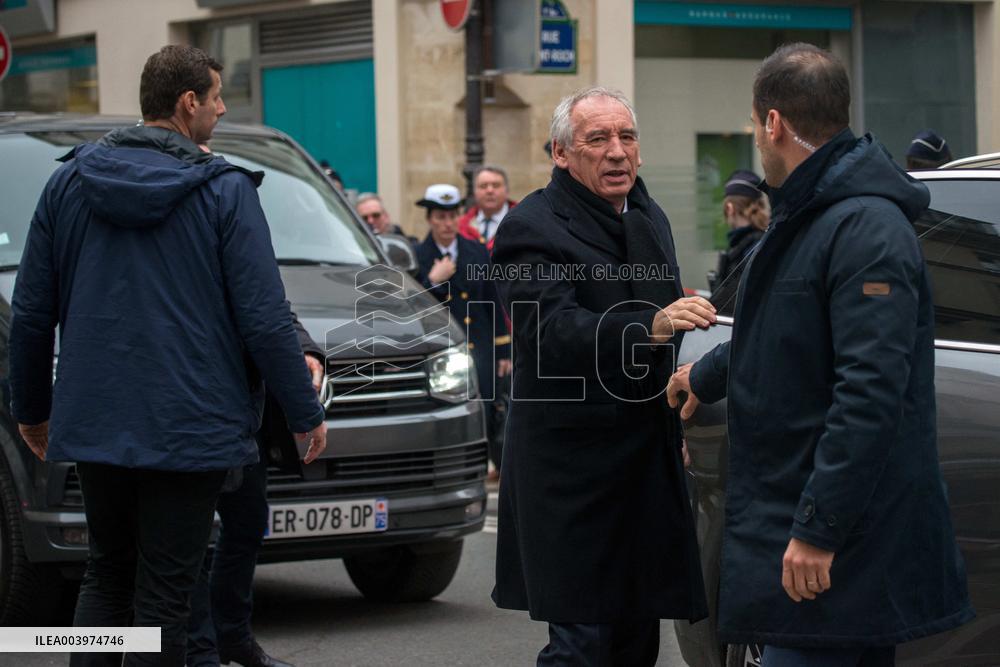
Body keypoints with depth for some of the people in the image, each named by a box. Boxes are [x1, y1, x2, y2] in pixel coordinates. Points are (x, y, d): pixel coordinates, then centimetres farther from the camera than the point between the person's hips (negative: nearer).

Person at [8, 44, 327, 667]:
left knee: (107, 576, 19)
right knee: (163, 592, 1)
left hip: (94, 424, 4)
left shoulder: (69, 183, 5)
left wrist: (32, 409, 19)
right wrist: (306, 413, 1)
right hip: (190, 426, -4)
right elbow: (264, 318, -10)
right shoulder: (225, 190, -8)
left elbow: (31, 312, 7)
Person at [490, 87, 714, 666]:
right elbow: (552, 331, -27)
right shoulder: (534, 228, -11)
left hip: (649, 460, 8)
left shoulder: (649, 217, 15)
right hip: (574, 470, -7)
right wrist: (650, 328, -40)